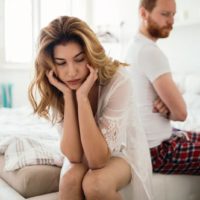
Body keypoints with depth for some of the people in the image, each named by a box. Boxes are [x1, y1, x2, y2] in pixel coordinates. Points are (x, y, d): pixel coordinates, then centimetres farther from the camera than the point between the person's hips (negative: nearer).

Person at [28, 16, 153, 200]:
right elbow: (74, 156, -25)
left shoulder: (118, 80, -30)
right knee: (70, 180, -30)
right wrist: (68, 95, -32)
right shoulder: (54, 90, -18)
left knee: (95, 183, -32)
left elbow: (98, 160, -32)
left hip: (123, 151, -2)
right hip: (86, 151, 2)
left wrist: (82, 96, -39)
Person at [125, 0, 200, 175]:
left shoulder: (136, 47, 8)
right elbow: (180, 112, -24)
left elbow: (169, 95, 11)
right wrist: (167, 110, -3)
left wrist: (164, 106, -11)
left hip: (144, 141, 10)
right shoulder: (151, 51, -23)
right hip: (156, 150, -10)